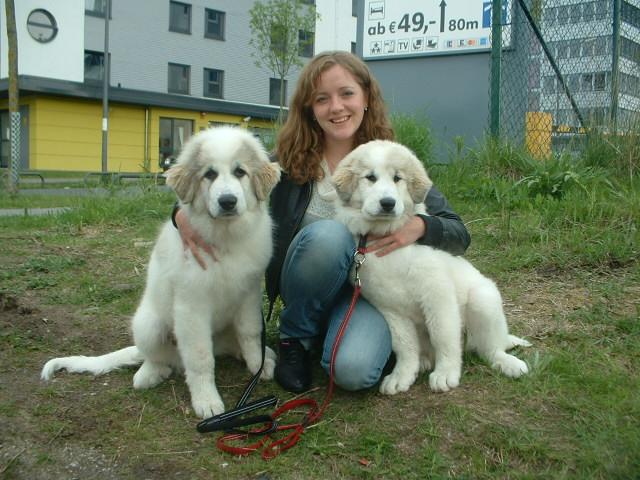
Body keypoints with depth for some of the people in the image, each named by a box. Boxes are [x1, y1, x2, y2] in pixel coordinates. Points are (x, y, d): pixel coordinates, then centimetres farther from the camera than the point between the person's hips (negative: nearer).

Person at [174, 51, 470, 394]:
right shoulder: (290, 159, -6)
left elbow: (459, 234, -6)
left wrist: (419, 226, -29)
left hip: (369, 290, -1)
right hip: (306, 287, 1)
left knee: (354, 371, -31)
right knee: (328, 233, -32)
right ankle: (296, 339, -7)